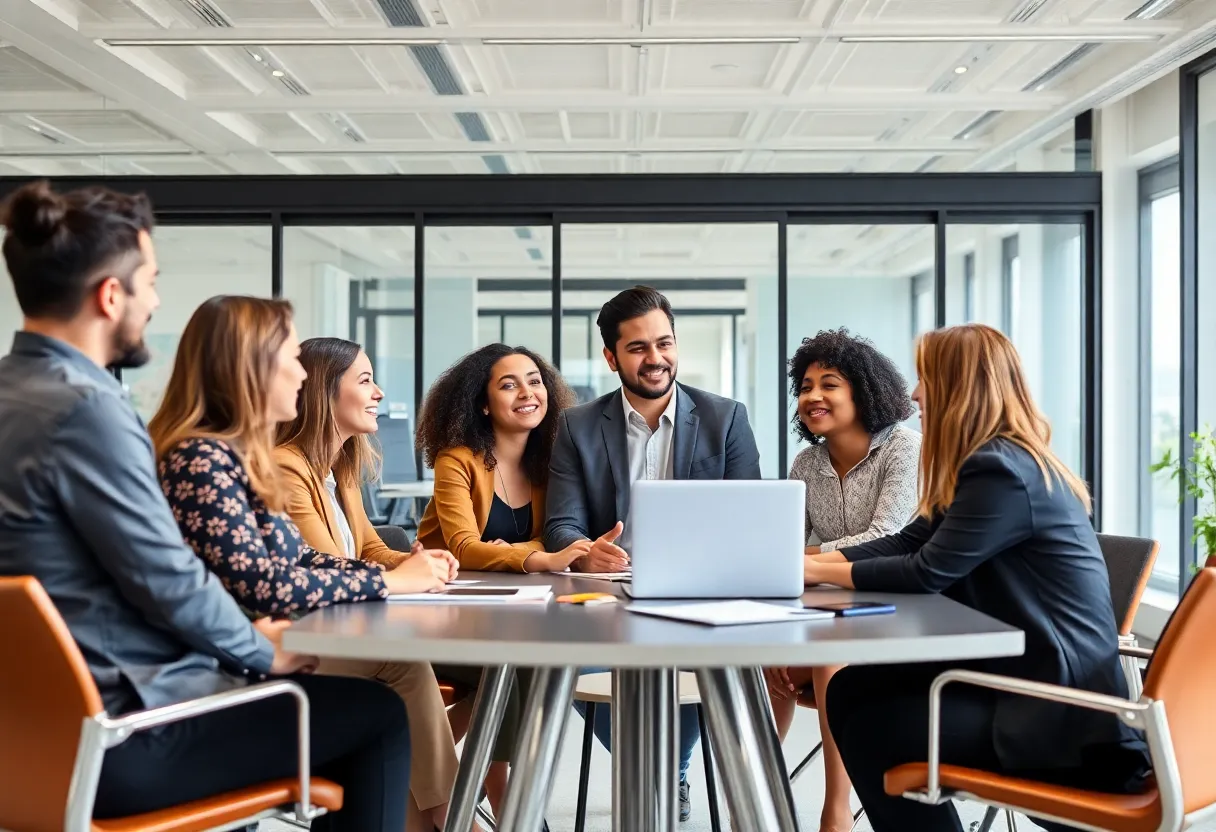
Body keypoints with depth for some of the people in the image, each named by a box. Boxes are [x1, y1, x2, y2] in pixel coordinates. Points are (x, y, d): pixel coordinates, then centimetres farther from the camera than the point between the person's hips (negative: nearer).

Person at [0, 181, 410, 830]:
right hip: (124, 733, -10)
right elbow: (170, 582, -20)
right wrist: (262, 651, -2)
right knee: (379, 713, 2)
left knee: (333, 693, 26)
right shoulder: (85, 408, -22)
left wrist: (246, 642, 11)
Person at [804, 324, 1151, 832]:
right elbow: (905, 543, 11)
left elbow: (927, 572, -18)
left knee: (867, 725, -8)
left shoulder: (1003, 471, -19)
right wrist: (808, 559, 2)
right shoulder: (995, 462, 13)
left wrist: (818, 572, -8)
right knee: (851, 690, 5)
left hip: (1058, 703, -10)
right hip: (1026, 670, 10)